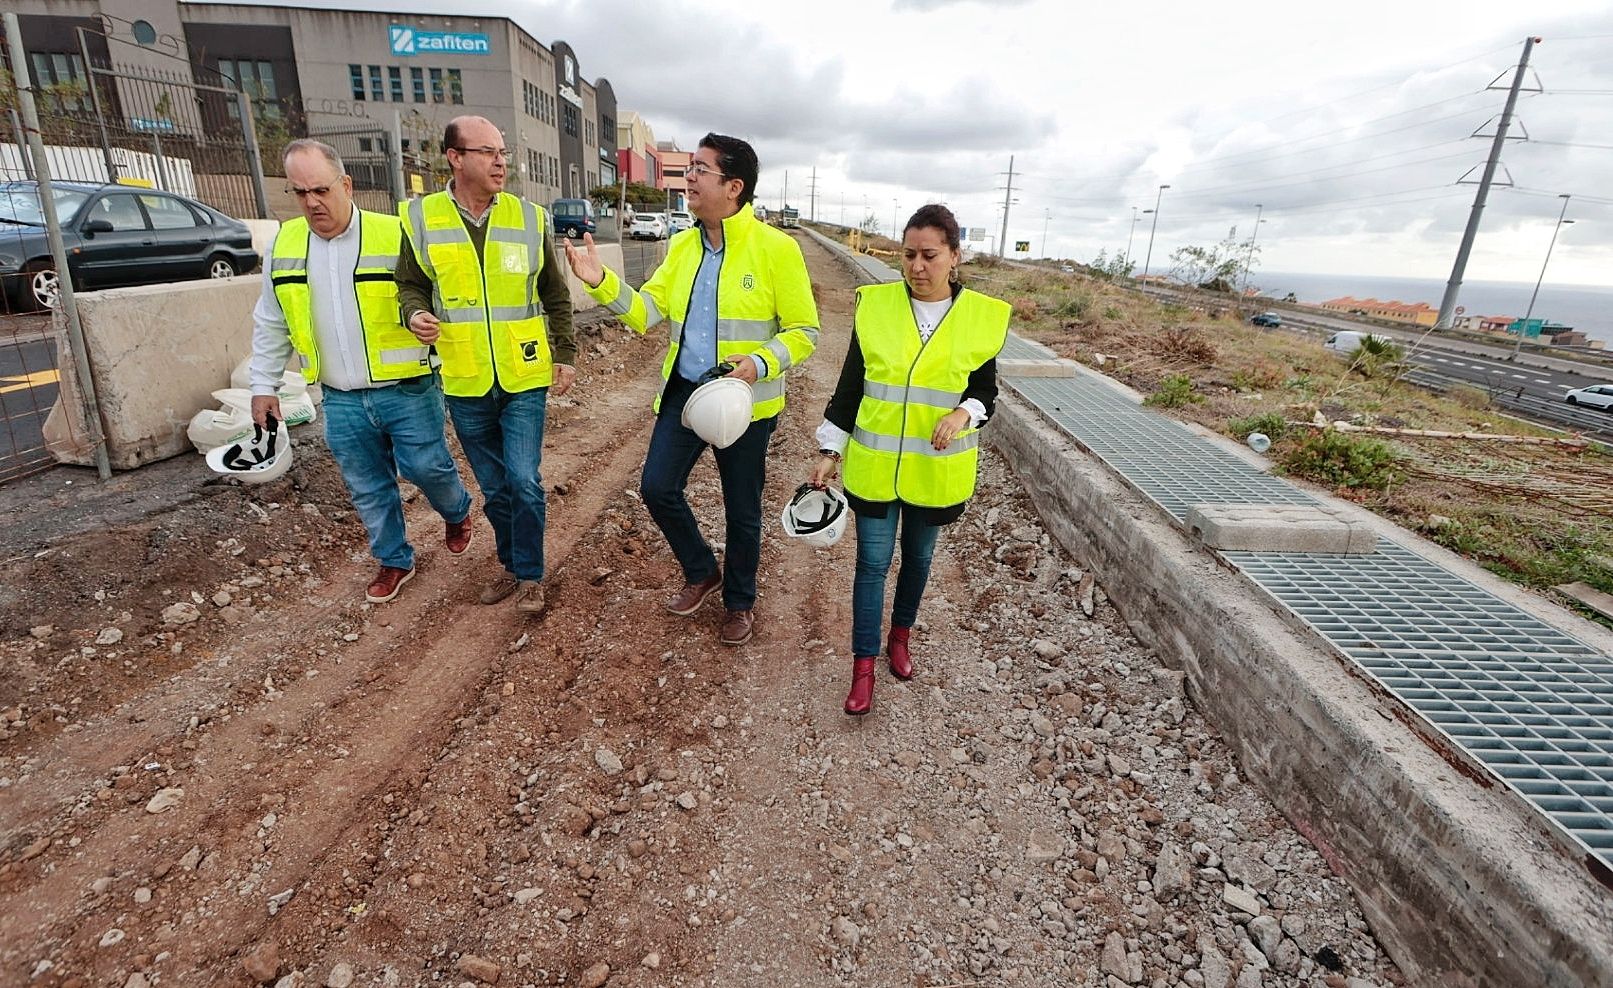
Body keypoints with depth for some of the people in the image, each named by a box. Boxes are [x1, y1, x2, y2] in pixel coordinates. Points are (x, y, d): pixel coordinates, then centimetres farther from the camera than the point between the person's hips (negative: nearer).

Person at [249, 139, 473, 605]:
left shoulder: (395, 236, -10)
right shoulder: (283, 245, 6)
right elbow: (270, 326, 15)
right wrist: (264, 384, 15)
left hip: (407, 390, -4)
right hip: (342, 401, 5)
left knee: (427, 467, 2)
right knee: (368, 488, 12)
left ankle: (457, 513, 35)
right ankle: (394, 560, 31)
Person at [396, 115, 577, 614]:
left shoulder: (530, 217, 0)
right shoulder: (420, 218, 0)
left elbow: (555, 297, 7)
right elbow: (410, 284, 9)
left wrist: (565, 354, 6)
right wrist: (415, 313, -13)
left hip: (526, 379, -1)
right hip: (465, 385, 1)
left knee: (524, 480, -6)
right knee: (494, 486, 12)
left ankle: (529, 574, 15)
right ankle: (512, 563, 33)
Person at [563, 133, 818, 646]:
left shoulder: (776, 248, -10)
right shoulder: (683, 245, 7)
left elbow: (803, 330, -8)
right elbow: (647, 310, 3)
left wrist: (761, 363, -24)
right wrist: (601, 281, -13)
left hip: (745, 401, -5)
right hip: (683, 391, 5)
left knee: (742, 510, 8)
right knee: (657, 487, 4)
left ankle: (740, 601, 33)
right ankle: (702, 571, 31)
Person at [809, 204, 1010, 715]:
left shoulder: (982, 317, -4)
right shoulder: (875, 306, -5)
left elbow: (985, 390, 5)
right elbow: (850, 385, 0)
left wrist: (964, 413, -18)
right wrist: (831, 451, -1)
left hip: (936, 470, 1)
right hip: (874, 465, -1)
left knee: (918, 556, 18)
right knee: (872, 562, 4)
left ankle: (901, 632, 43)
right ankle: (864, 664, 19)